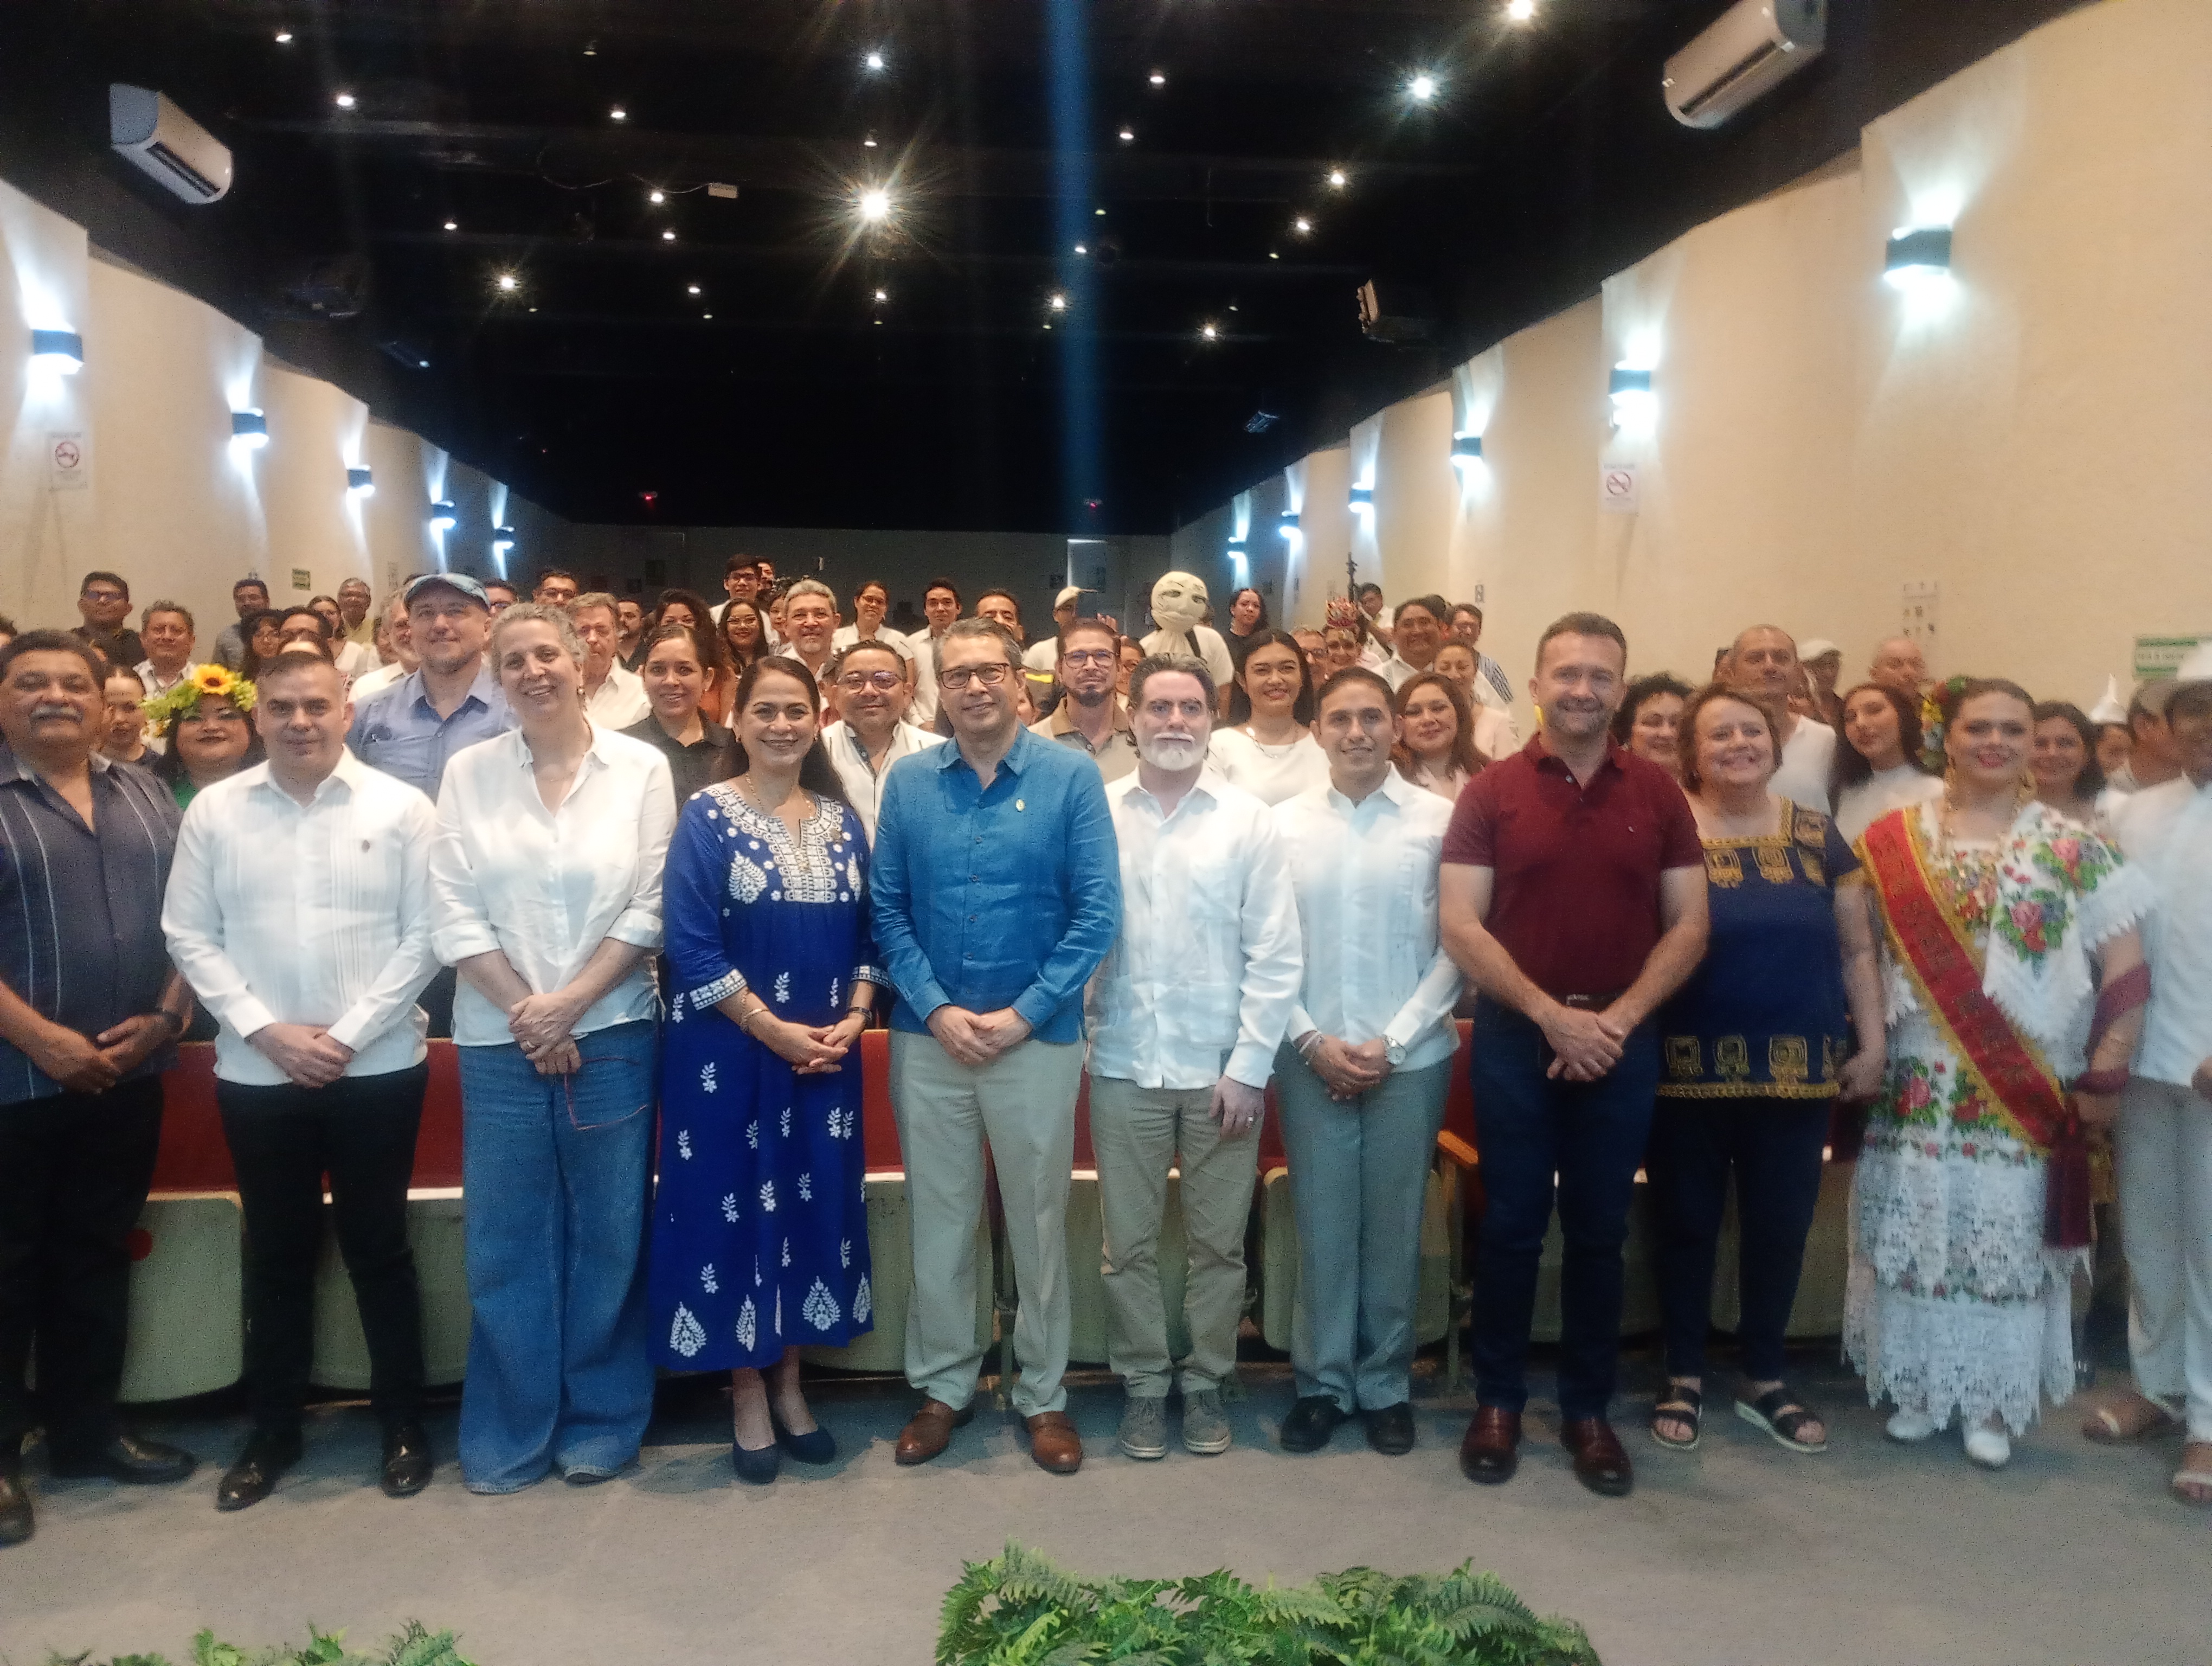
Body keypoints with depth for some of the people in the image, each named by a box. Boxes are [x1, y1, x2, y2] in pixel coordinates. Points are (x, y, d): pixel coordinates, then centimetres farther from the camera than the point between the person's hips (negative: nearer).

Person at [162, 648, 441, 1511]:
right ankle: (272, 1431, 27)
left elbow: (424, 937, -6)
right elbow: (190, 936, 1)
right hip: (257, 1072, 2)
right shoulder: (214, 810, 2)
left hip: (379, 1065, -2)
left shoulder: (401, 808, -4)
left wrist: (347, 1034, -12)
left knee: (377, 1246, 8)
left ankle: (403, 1424, 22)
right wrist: (266, 1030, -9)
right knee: (276, 1253, 13)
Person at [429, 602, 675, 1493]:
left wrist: (568, 1004, -11)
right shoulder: (469, 772, 4)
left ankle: (601, 1422, 23)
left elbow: (650, 909, -4)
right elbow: (454, 913, 0)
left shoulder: (641, 767, 0)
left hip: (612, 1034, -1)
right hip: (500, 1041, 1)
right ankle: (509, 1435, 22)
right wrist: (525, 1011, -8)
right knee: (505, 1244, 8)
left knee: (608, 1236, 7)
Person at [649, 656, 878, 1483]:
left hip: (827, 1054, 4)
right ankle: (748, 1395, 20)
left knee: (814, 1203, 10)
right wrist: (775, 1030, -17)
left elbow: (868, 934, 9)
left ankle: (789, 1382, 27)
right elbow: (691, 947, -12)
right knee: (736, 1205, 4)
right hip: (730, 1052, -4)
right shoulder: (707, 817, -6)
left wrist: (851, 1021, -7)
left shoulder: (841, 820, 7)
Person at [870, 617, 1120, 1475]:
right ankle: (942, 1386, 30)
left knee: (1039, 1224, 10)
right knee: (937, 1223, 12)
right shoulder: (907, 782, 2)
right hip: (929, 1039, 2)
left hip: (1038, 1039, -2)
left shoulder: (1071, 778, -5)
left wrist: (1024, 1015, -13)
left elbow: (1097, 913, -8)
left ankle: (1043, 1395, 27)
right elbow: (887, 911, 2)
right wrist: (937, 1010, -10)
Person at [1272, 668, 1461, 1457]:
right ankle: (1322, 1381, 24)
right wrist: (1313, 1041, -7)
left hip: (1411, 1057, -1)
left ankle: (1386, 1383, 26)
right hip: (1309, 1057, 1)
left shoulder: (1439, 820, -4)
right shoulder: (1284, 823, 1)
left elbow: (1457, 948, -5)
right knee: (1321, 1223, 8)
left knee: (1394, 1225, 10)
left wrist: (1393, 1042, -10)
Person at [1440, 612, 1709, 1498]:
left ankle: (1587, 1409, 24)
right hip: (1516, 1038, -1)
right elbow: (1460, 925, -8)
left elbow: (1689, 924, 2)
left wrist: (1619, 1018, -10)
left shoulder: (1658, 792, 3)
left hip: (1623, 1042, 2)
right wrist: (1551, 1014, -14)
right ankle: (1497, 1400, 21)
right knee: (1512, 1227, 7)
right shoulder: (1492, 791, -3)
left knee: (1600, 1231, 11)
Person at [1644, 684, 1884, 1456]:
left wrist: (1872, 1043, 5)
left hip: (1797, 1070, 3)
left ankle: (1764, 1383, 29)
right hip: (1689, 1069, -3)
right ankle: (1684, 1380, 24)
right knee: (1688, 1225, 8)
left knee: (1780, 1228, 12)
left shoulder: (1818, 836, 7)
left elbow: (1857, 949, 10)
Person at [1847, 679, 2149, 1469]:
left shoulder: (2072, 847, 1)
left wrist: (2105, 1073, -6)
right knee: (1917, 1229, 8)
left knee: (2010, 1237, 6)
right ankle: (1919, 1388, 23)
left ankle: (1995, 1403, 21)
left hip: (2027, 1091, 0)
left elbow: (2124, 964, -1)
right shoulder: (1890, 840, 2)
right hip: (1917, 1088, 1)